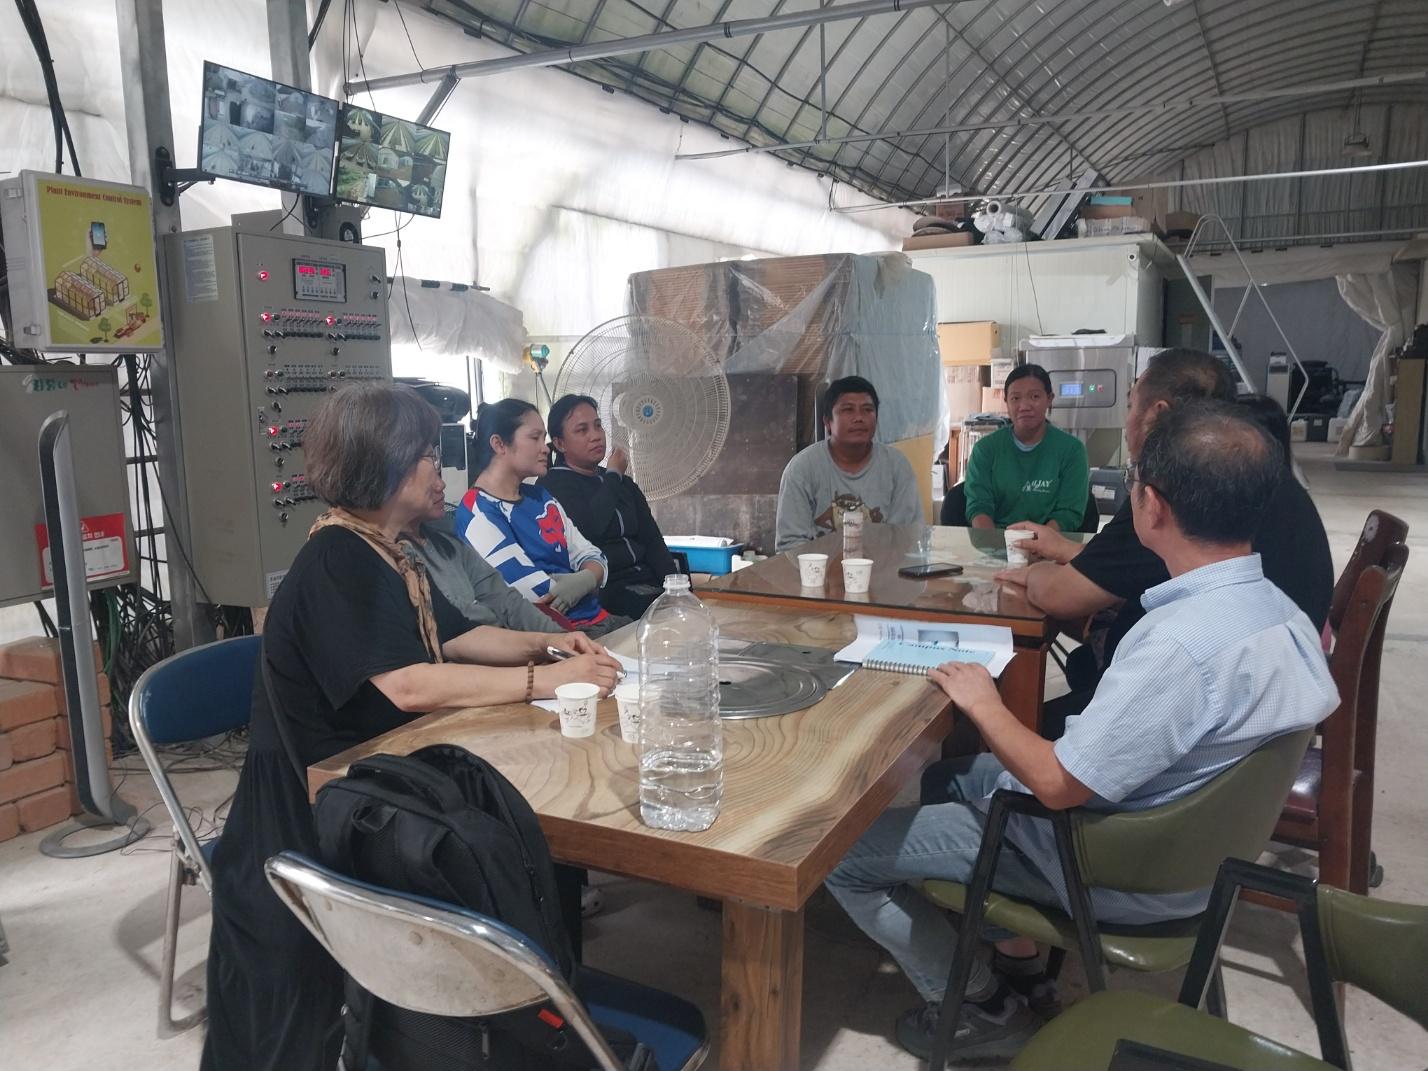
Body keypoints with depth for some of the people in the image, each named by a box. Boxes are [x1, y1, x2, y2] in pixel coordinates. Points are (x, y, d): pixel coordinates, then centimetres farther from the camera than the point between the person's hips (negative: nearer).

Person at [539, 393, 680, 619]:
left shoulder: (625, 485, 21)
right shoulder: (551, 485, 1)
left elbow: (653, 541, 14)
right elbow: (587, 530, -17)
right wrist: (613, 476, -1)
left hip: (646, 582, 6)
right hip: (603, 590, -6)